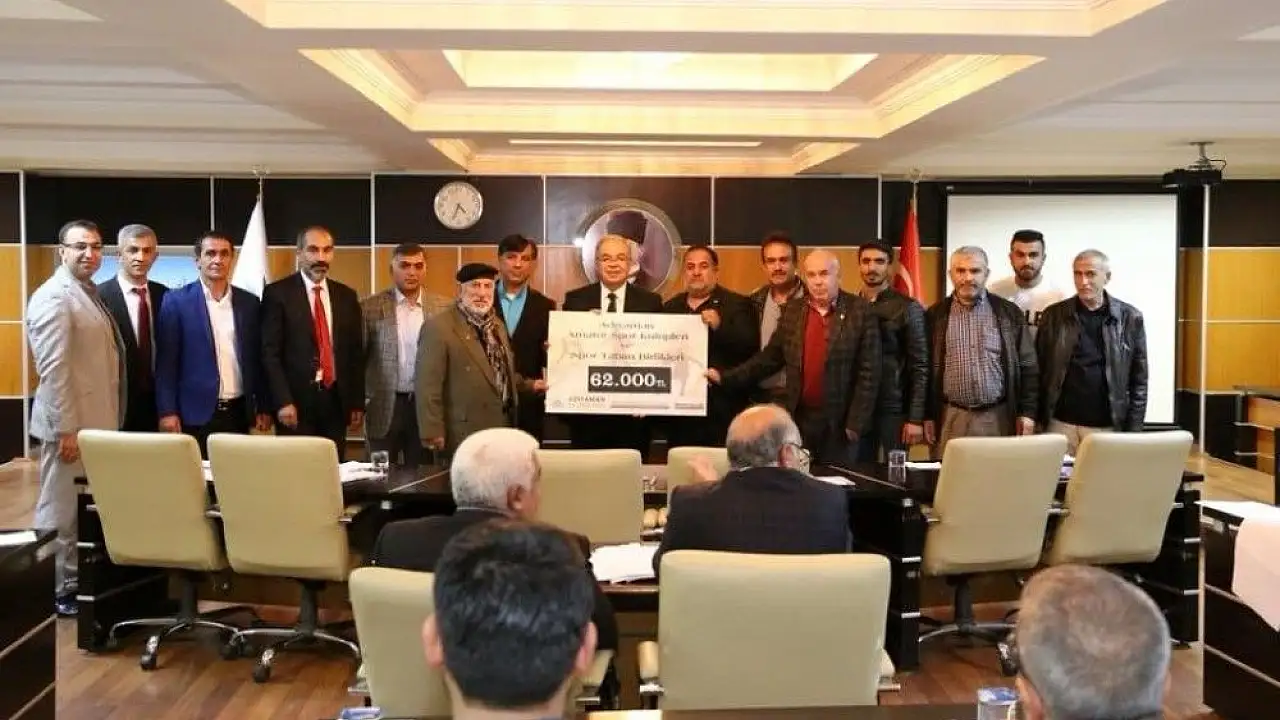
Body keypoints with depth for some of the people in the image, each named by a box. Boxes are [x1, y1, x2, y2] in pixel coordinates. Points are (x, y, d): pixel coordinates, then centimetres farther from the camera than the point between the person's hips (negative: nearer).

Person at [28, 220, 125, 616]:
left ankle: (77, 582, 24)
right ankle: (56, 591, 11)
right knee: (61, 510, 1)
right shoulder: (54, 297, -13)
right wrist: (66, 428, -22)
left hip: (97, 420, 9)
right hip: (71, 423, -9)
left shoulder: (91, 294, 15)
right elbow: (52, 369, -19)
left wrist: (111, 420, 16)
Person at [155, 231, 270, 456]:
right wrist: (167, 411, -10)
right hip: (195, 413, -3)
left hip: (239, 412, 3)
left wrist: (263, 407, 8)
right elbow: (166, 361, -4)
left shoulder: (249, 302, 9)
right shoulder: (177, 301, -1)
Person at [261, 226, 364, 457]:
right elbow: (270, 353, -7)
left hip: (336, 400, 4)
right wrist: (283, 401, -14)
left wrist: (357, 403, 8)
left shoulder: (346, 296, 11)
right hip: (296, 401, -4)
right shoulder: (277, 293, -2)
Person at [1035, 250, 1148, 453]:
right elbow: (1038, 371, 5)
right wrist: (1038, 420, -1)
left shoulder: (1130, 318, 2)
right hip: (1060, 423, 0)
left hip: (1107, 426, 0)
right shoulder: (1053, 315, 2)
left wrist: (1133, 430, -1)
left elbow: (1139, 381, 4)